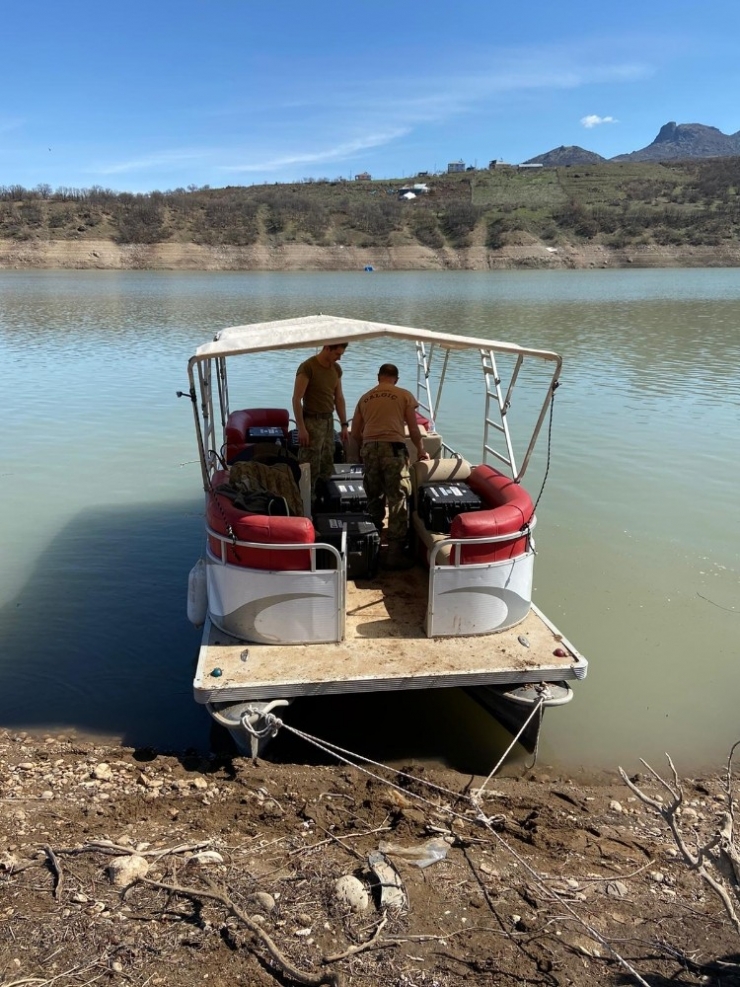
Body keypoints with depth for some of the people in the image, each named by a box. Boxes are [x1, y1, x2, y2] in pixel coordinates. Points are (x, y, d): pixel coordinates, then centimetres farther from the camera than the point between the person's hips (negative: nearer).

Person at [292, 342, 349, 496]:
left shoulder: (336, 369, 9)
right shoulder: (308, 367, -12)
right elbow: (296, 398, -15)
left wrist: (344, 424, 11)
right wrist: (301, 427, -19)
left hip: (329, 420, 7)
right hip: (312, 421, -7)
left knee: (327, 467, 11)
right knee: (310, 469, -7)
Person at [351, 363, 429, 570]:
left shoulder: (365, 398, 19)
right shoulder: (404, 395, 9)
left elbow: (355, 433, 21)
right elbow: (413, 430, 7)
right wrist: (420, 450, 23)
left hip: (369, 449, 4)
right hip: (394, 448, -4)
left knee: (374, 498, 17)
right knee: (397, 500, -1)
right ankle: (394, 553, -3)